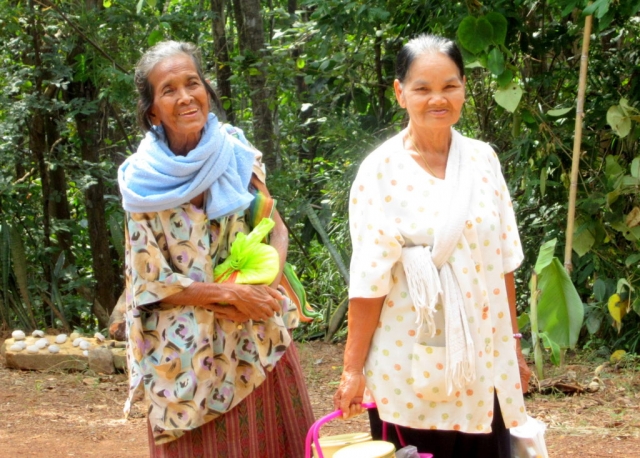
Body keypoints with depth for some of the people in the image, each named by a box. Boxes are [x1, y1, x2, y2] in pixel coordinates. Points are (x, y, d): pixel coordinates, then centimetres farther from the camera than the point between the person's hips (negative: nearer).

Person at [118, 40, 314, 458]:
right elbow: (151, 282, -8)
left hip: (261, 341, 3)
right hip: (193, 352, -3)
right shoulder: (143, 184, -9)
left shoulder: (238, 156, -1)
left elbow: (276, 228, 7)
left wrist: (265, 281, -13)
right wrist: (230, 294, -17)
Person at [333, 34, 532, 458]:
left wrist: (514, 344, 10)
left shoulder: (483, 159, 4)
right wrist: (353, 367, -9)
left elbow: (501, 261, 9)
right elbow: (369, 278, -9)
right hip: (409, 367, -3)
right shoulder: (381, 170, -8)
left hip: (482, 360, 4)